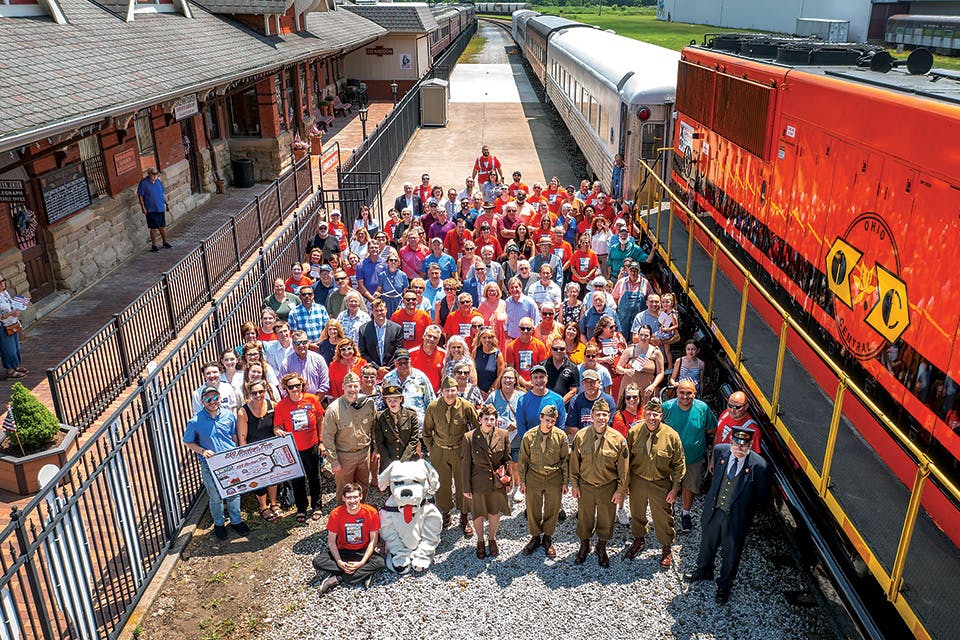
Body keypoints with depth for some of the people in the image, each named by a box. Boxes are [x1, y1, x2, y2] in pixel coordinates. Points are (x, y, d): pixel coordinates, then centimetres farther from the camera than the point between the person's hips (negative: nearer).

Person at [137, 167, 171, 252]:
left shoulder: (159, 181, 8)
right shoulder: (143, 183, -9)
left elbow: (163, 193, 17)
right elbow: (140, 196, -7)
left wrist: (167, 203, 16)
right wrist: (143, 207, -12)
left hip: (161, 208, 5)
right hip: (151, 210, -5)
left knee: (163, 226, 12)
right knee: (153, 228, -1)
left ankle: (165, 242, 26)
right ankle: (153, 245, 9)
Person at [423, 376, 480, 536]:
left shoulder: (466, 406, -12)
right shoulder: (433, 407, -8)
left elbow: (477, 427, 1)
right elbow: (427, 431, 6)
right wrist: (431, 449, 5)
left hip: (461, 451, -1)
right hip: (439, 452, 1)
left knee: (463, 484, 6)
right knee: (442, 484, 11)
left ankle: (464, 518, 23)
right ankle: (445, 513, 32)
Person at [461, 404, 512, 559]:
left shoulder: (503, 435, -9)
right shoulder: (469, 437, -15)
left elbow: (507, 459, 4)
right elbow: (465, 464, -8)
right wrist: (466, 488, -6)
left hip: (497, 482, 2)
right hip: (478, 483, -2)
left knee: (495, 512, 18)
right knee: (478, 514, 15)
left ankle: (492, 539, 44)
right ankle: (480, 541, 40)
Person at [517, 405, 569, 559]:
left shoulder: (560, 436, -8)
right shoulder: (529, 436, -8)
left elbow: (565, 460, 0)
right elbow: (523, 460, 2)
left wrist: (565, 482, 1)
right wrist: (522, 481, 2)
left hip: (554, 478, 0)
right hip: (533, 477, 0)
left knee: (552, 511, 11)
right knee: (533, 510, 10)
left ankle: (547, 538, 32)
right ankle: (535, 537, 31)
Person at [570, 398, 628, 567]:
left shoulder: (618, 439, -14)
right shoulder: (580, 436, -10)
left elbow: (624, 468, -7)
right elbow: (574, 462, 0)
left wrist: (621, 490, -5)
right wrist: (575, 485, 2)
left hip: (608, 487, -1)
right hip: (585, 486, 1)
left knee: (606, 520, 15)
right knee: (584, 518, 17)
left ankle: (602, 548, 40)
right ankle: (584, 545, 42)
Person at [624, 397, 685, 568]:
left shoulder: (671, 436, -16)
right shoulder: (634, 432, -10)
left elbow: (679, 465, -7)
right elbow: (627, 458, 1)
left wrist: (675, 489, -6)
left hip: (661, 484, -2)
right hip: (637, 481, 2)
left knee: (663, 518, 10)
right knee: (637, 514, 20)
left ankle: (666, 549, 33)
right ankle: (638, 540, 45)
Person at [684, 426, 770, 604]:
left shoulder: (758, 465, -24)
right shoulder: (720, 451, -13)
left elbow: (763, 495, -8)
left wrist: (746, 509, -1)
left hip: (736, 517, -3)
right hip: (713, 509, 3)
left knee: (731, 552, 17)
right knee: (707, 543, 25)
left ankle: (724, 584, 42)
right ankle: (704, 570, 52)